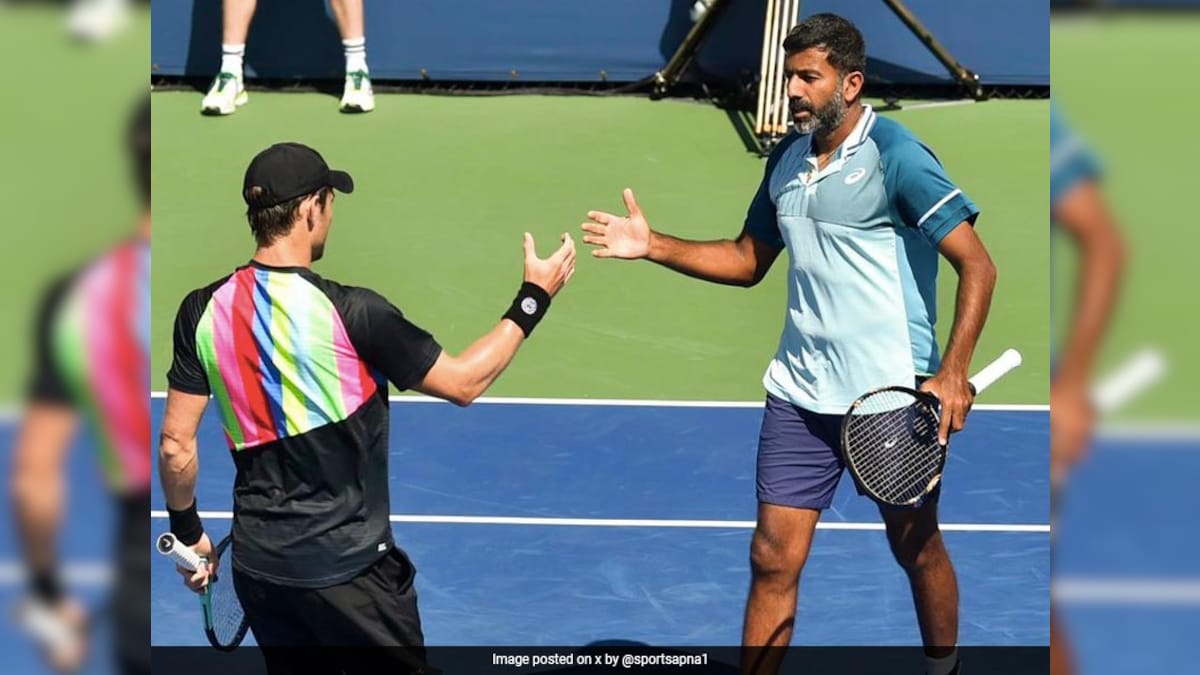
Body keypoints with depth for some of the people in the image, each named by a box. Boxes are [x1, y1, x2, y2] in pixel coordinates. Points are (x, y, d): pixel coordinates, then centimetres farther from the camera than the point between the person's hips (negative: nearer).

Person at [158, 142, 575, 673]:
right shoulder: (351, 313, -18)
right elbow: (463, 382, -7)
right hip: (347, 567, -5)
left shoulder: (203, 311, -4)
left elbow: (176, 445, 1)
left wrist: (188, 533, 17)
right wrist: (535, 297, 3)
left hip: (256, 564, 5)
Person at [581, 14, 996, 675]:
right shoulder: (786, 159, 8)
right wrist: (653, 245, 7)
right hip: (799, 393, 6)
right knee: (773, 559, 1)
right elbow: (747, 260, 21)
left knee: (917, 550, 11)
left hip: (891, 394, -5)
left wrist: (952, 373, -24)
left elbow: (977, 266, -16)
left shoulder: (895, 156, -14)